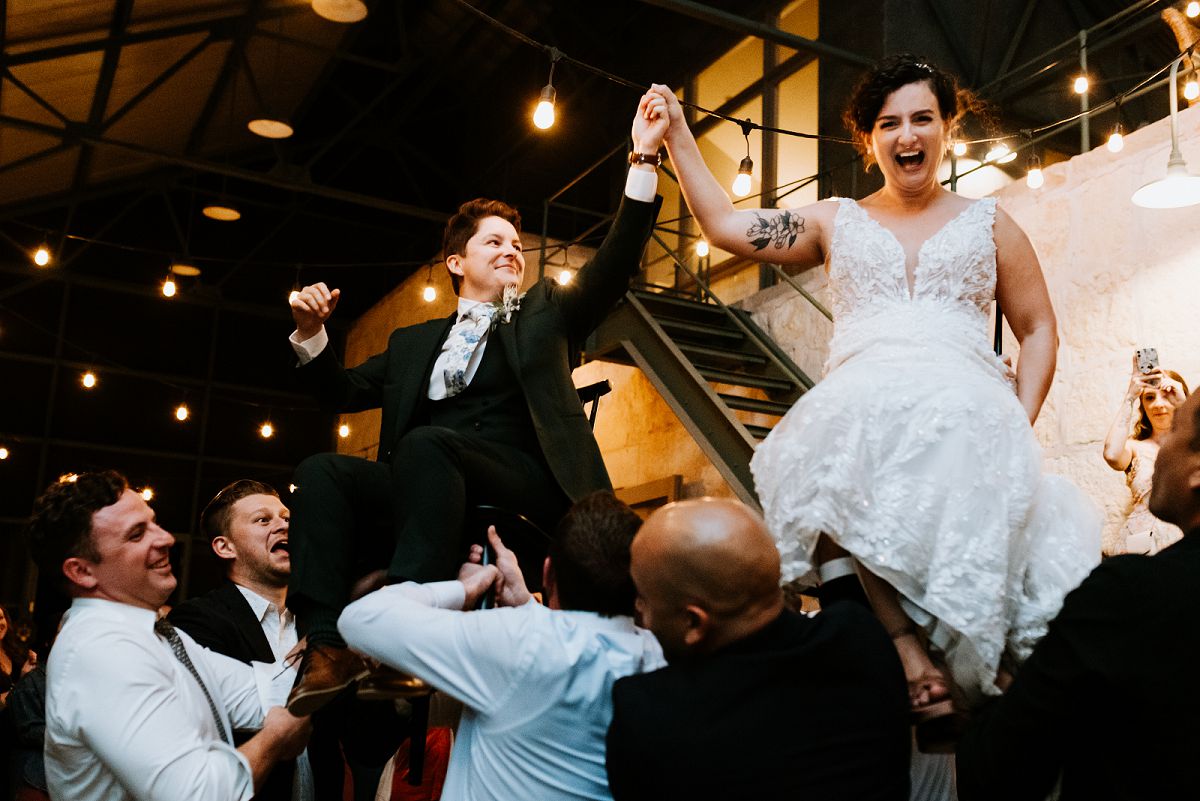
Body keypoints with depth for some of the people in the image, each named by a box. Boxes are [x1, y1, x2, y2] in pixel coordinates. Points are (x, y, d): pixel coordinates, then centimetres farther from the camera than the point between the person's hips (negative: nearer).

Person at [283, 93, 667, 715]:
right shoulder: (414, 342, 30)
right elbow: (342, 393, 26)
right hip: (427, 483, 4)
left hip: (521, 487, -3)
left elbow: (614, 264, 9)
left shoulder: (545, 313, 23)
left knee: (425, 445, -33)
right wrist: (310, 332, 7)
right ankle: (326, 647, -33)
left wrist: (643, 159, -1)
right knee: (322, 471, -21)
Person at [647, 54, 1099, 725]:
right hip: (860, 414, 0)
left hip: (965, 415, 0)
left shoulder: (989, 224, 23)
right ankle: (908, 648, -31)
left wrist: (1021, 427, 5)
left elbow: (1039, 330, 20)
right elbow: (725, 224, 19)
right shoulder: (836, 222, 25)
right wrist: (678, 135, 18)